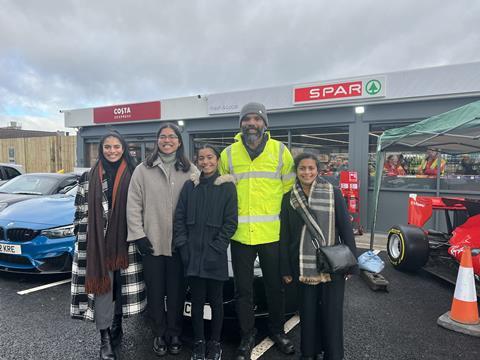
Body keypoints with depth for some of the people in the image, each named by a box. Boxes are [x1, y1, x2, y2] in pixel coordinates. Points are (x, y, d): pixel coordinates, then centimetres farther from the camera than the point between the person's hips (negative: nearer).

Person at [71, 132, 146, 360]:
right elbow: (81, 210, 3)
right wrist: (83, 240, -2)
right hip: (98, 241, 0)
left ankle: (116, 326, 29)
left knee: (122, 285, 9)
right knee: (102, 284, -2)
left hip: (124, 241, 1)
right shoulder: (89, 177, 4)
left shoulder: (132, 175, 3)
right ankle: (105, 339, 8)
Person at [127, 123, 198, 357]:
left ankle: (174, 334, 32)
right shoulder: (143, 170, 1)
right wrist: (138, 235, -5)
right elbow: (133, 205, 0)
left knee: (177, 291, 11)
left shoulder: (190, 171, 0)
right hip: (152, 243, 1)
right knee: (155, 292, 12)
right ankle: (160, 335, 32)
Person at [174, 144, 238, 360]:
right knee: (197, 300, 11)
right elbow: (179, 218, 7)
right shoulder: (189, 186, 7)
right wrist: (183, 246, -1)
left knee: (215, 301, 10)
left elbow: (231, 222, -4)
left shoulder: (227, 187, -1)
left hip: (215, 257, -2)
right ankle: (198, 343, 28)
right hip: (192, 255, 2)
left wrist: (216, 247, -10)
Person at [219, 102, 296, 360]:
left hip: (272, 233, 0)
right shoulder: (228, 154, 3)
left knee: (275, 286, 16)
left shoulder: (280, 151, 1)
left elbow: (290, 189, 6)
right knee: (243, 289, 12)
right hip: (240, 233, 1)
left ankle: (277, 330, 40)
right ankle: (247, 336, 32)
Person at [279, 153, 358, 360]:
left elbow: (346, 229, -2)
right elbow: (285, 236, 5)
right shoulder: (289, 199, 3)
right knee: (308, 311, 11)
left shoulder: (333, 194, -3)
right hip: (303, 267, 2)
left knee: (331, 313, 7)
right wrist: (286, 269, 4)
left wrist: (351, 263, -4)